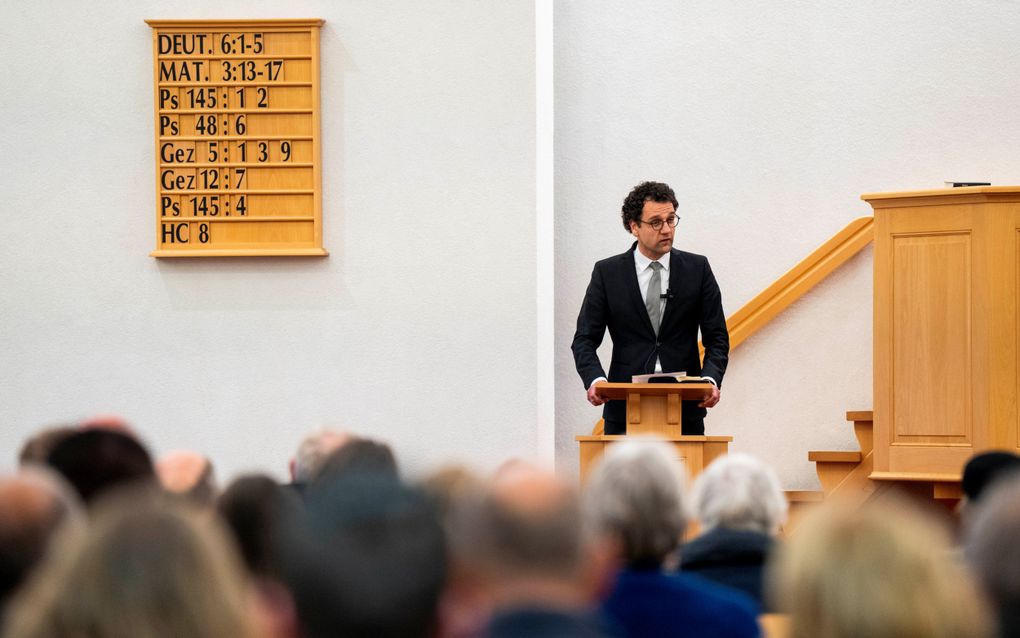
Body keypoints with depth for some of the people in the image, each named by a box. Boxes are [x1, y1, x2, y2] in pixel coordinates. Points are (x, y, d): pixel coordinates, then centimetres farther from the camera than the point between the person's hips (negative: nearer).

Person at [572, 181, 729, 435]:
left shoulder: (697, 269, 6)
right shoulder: (607, 273, 4)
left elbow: (716, 337, 5)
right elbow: (585, 339, 2)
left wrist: (711, 378, -14)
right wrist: (594, 379, -18)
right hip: (625, 411, 0)